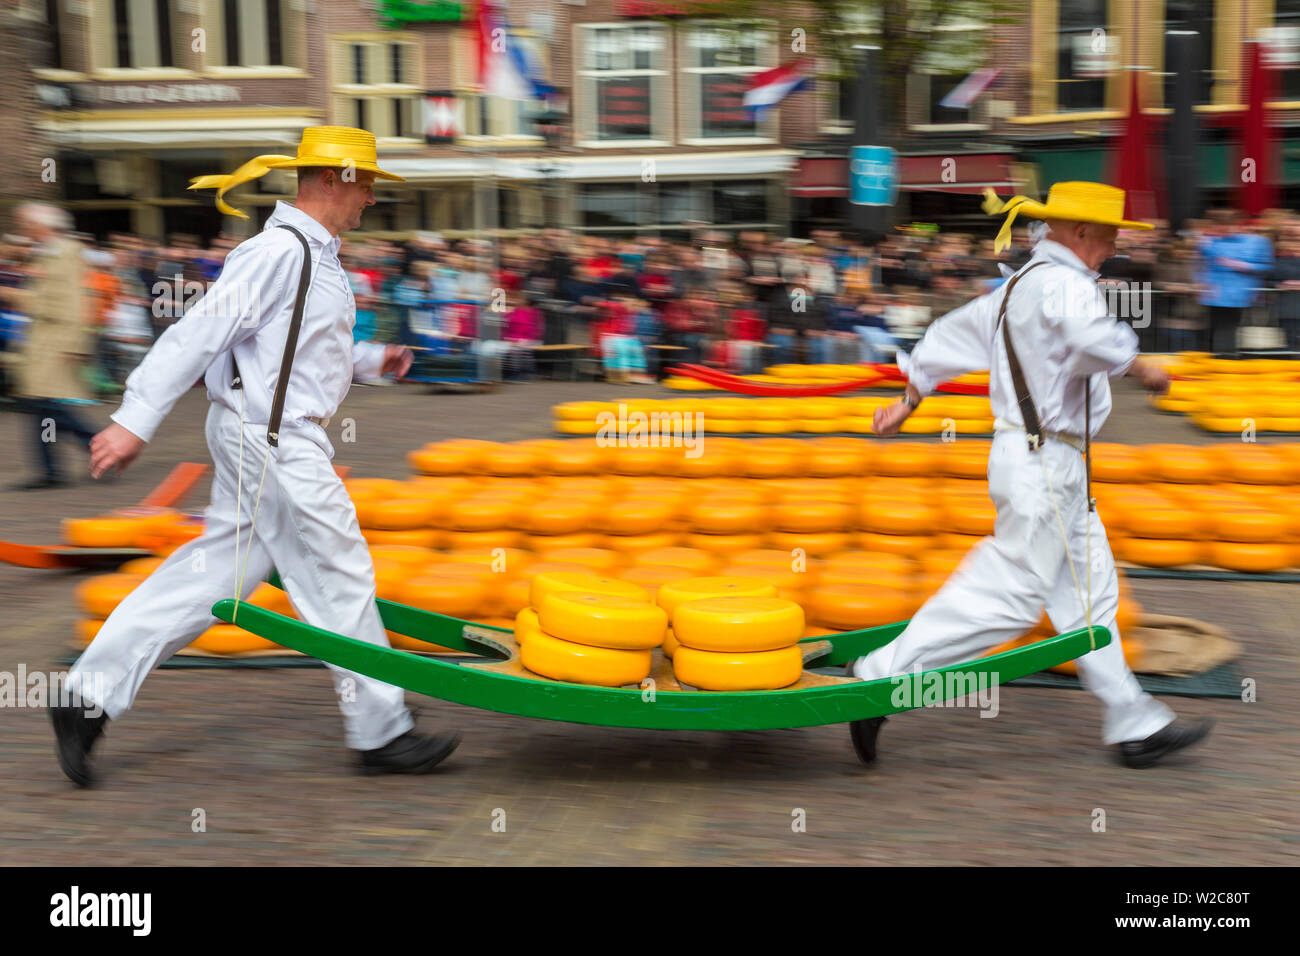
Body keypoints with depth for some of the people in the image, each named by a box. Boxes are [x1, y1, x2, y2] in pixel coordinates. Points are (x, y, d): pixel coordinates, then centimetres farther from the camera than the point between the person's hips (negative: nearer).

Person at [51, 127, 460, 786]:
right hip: (272, 440, -10)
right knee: (339, 578, -2)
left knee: (214, 572, 11)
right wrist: (134, 421, -23)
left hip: (264, 437, 10)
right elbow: (199, 332, -21)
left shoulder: (312, 252, 16)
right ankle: (381, 733, 10)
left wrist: (371, 360, 17)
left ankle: (90, 694, 14)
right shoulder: (279, 249, -16)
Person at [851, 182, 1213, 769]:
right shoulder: (1063, 283, -15)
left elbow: (951, 333, 21)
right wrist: (1141, 369, -19)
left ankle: (1135, 723, 19)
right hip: (1044, 462, -11)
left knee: (1088, 591, 13)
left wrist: (908, 401, 28)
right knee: (1008, 595, -7)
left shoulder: (1019, 285, 15)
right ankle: (883, 676, -4)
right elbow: (1094, 337, -37)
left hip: (1051, 464, 11)